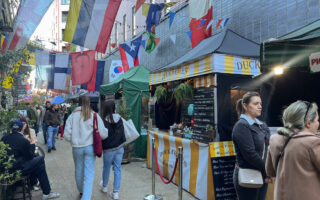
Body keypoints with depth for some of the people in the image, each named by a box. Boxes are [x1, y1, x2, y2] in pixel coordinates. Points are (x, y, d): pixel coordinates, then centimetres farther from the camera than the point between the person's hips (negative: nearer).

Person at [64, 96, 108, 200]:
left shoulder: (73, 115, -5)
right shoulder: (94, 115, -8)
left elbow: (67, 135, -3)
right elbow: (103, 134, -9)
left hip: (77, 147, 2)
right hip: (90, 147, -2)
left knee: (79, 170, 21)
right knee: (89, 173, 4)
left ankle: (81, 191, 42)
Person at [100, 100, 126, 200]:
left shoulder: (104, 121, -16)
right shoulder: (119, 118, -2)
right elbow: (122, 133, 7)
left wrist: (100, 147, 3)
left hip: (109, 149, -3)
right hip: (120, 147, 3)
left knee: (106, 167, 19)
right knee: (117, 169, 8)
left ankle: (104, 186, 41)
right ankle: (116, 192, 10)